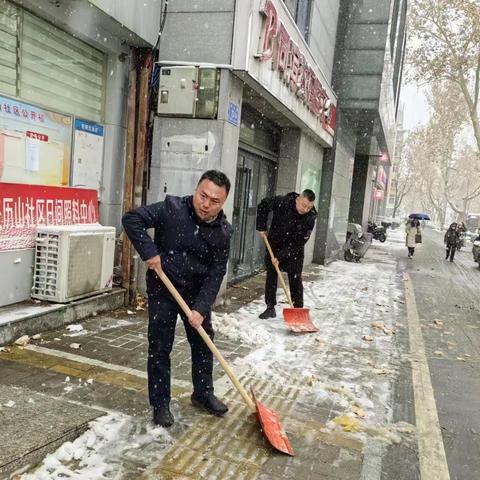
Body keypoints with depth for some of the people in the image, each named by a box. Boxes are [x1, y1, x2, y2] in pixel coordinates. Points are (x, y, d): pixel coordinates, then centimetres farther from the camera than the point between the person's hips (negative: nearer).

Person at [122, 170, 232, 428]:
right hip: (163, 290, -3)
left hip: (197, 293, 4)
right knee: (159, 348, 3)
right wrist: (149, 252, -27)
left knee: (204, 343, 14)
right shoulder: (172, 208, -20)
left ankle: (203, 393, 36)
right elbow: (131, 219, -19)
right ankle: (160, 403, 20)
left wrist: (201, 308, -20)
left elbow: (216, 273, -12)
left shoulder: (223, 232, -13)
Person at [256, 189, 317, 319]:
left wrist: (281, 256, -23)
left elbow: (299, 243, -21)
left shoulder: (310, 218, -22)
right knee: (271, 276, 3)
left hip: (294, 251, -1)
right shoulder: (282, 202, -22)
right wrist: (261, 227, -7)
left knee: (295, 279, -3)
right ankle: (270, 308, 12)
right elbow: (262, 206, -4)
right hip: (274, 245, 1)